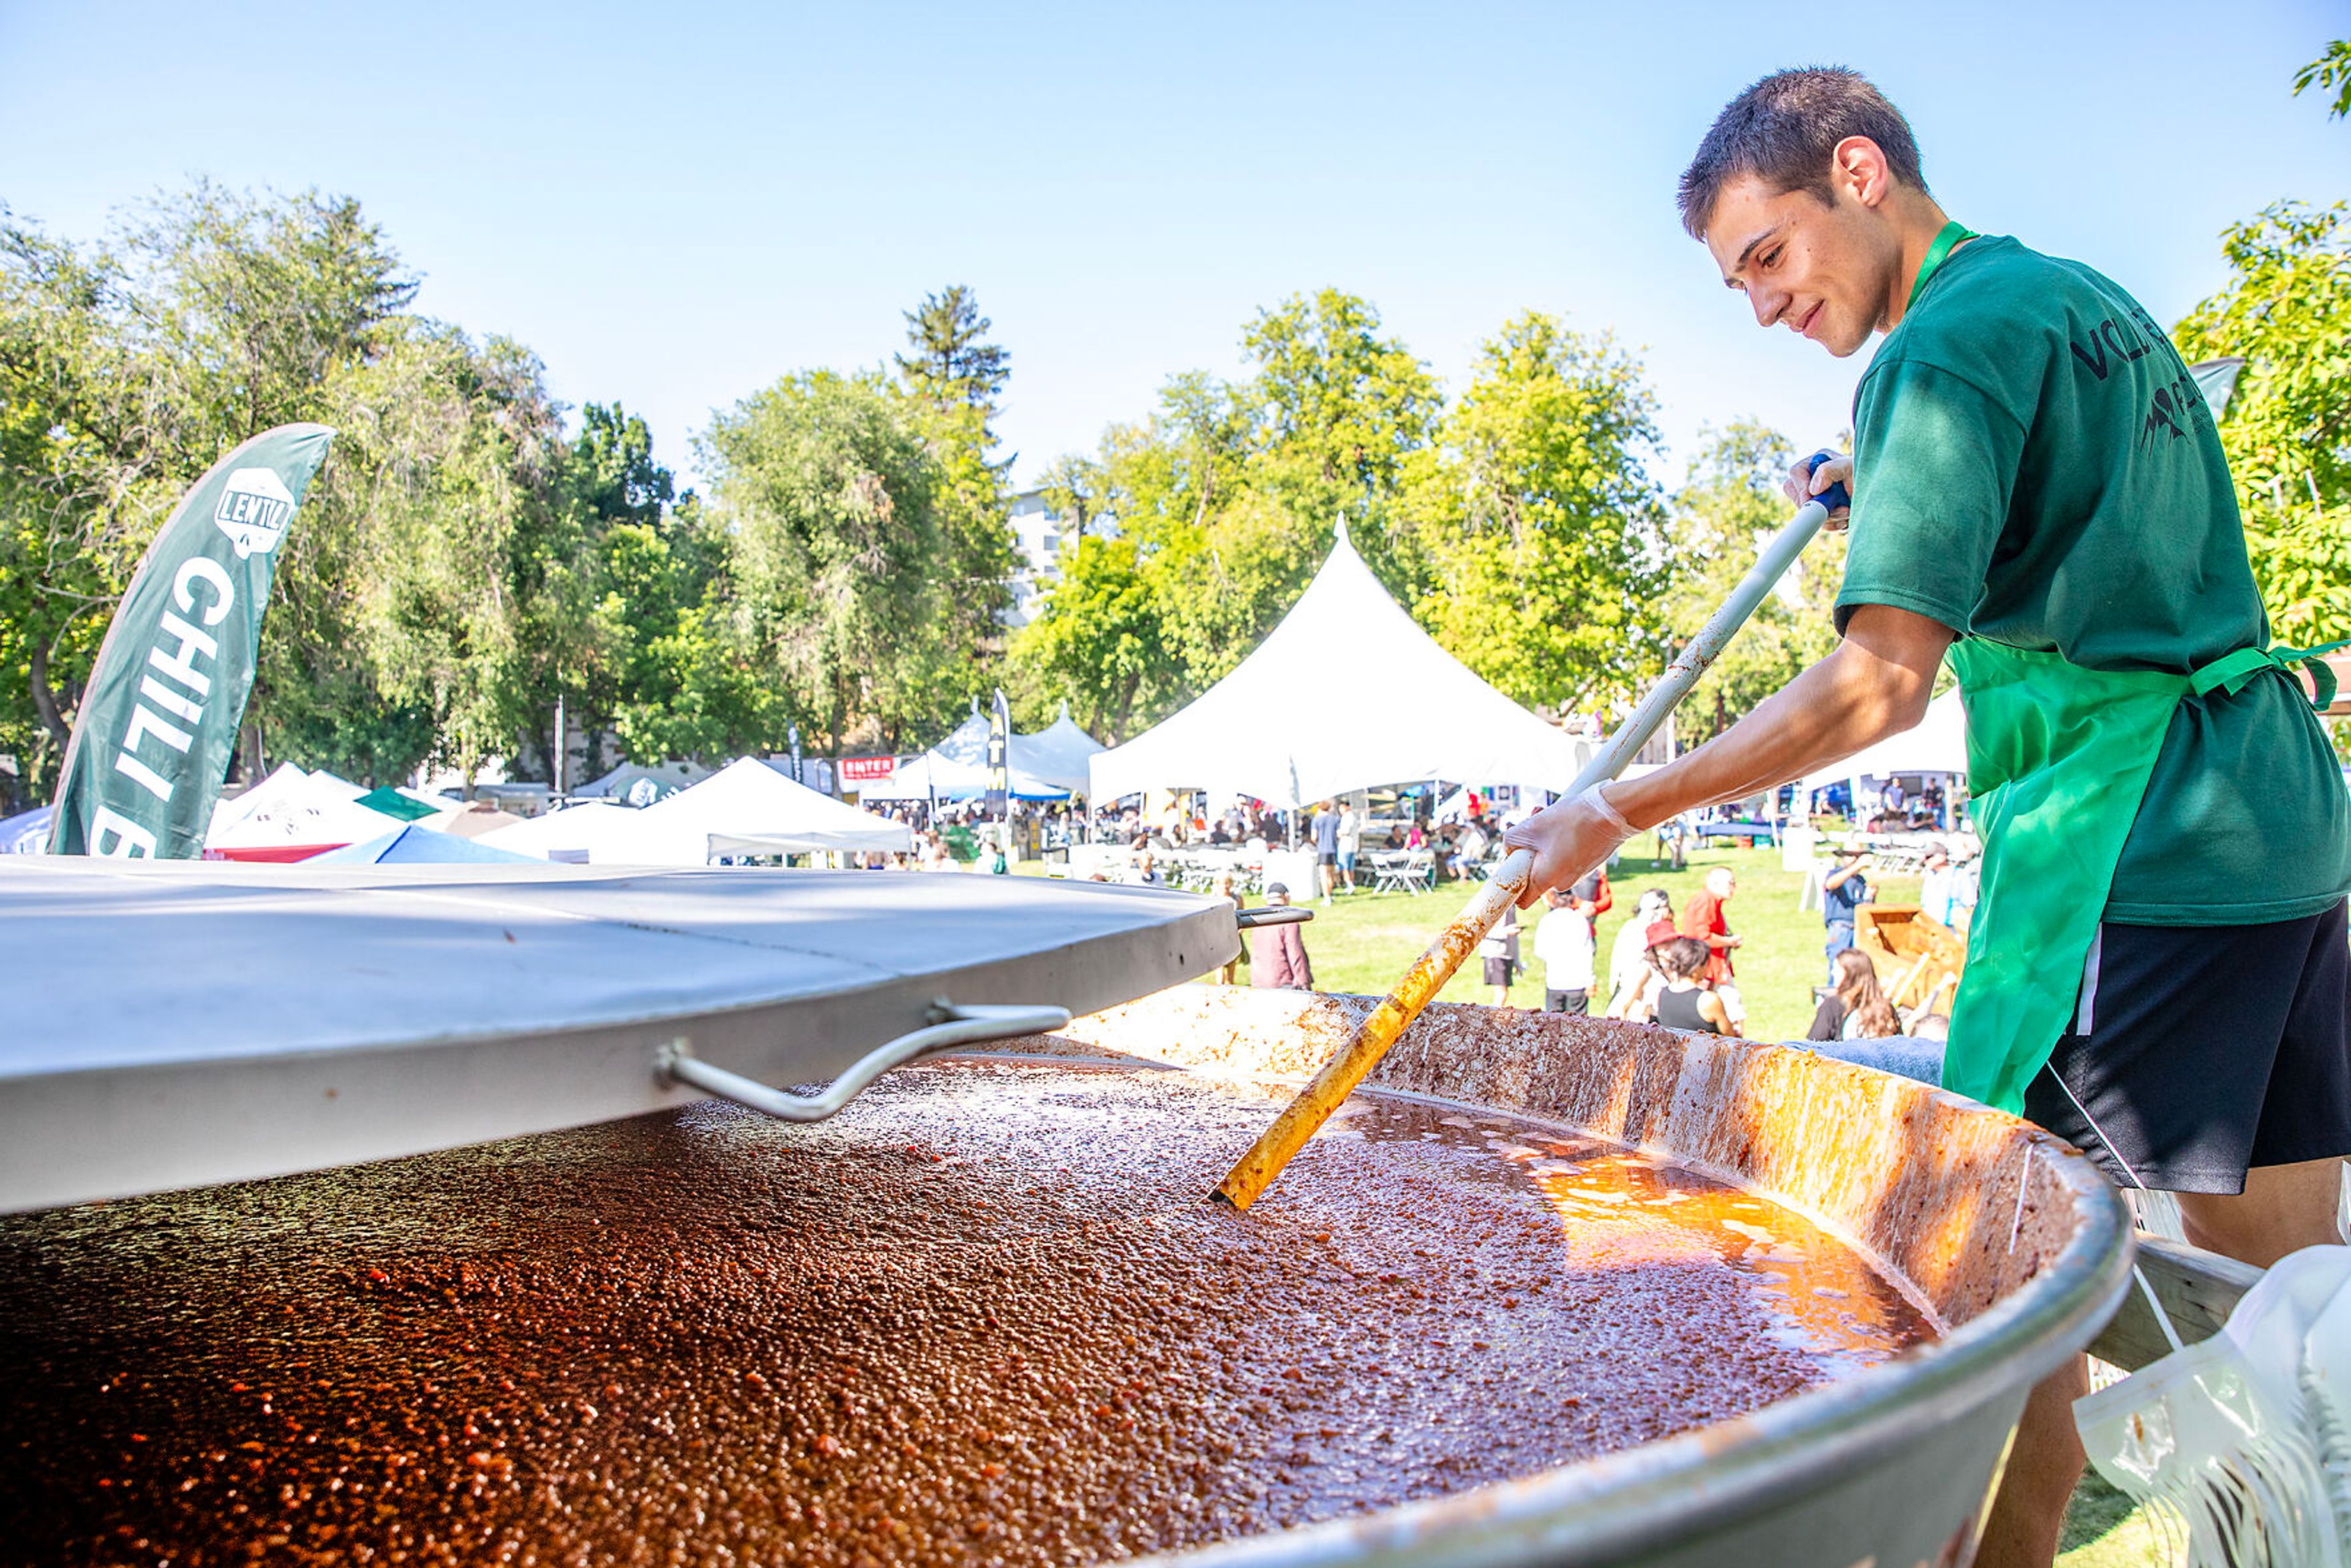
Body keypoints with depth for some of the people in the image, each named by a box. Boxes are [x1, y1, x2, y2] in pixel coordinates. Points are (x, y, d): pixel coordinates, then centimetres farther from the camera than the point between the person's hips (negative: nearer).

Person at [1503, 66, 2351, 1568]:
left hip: (2132, 846, -9)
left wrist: (1621, 809, -19)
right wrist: (1888, 486, 21)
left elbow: (1883, 682, -22)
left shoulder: (1950, 341, -11)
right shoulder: (2093, 296, 17)